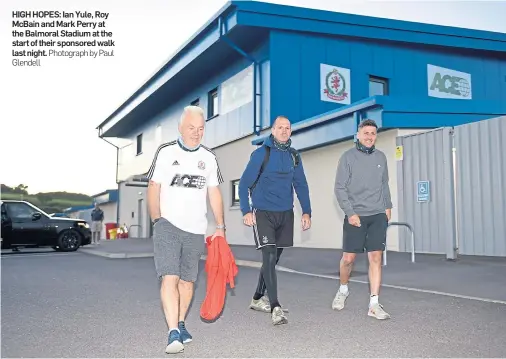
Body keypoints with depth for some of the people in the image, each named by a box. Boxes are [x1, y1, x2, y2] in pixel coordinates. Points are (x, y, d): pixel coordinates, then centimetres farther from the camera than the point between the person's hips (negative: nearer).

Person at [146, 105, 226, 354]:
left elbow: (214, 193, 12)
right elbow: (153, 188, 1)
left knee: (187, 280, 10)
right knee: (169, 277, -14)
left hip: (195, 230, 3)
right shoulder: (166, 152, 1)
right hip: (168, 226, -3)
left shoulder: (209, 157, 9)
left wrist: (220, 226, 9)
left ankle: (181, 324, 27)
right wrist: (157, 221, -6)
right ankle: (173, 333, -13)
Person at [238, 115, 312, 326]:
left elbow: (301, 185, 13)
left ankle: (257, 299, 29)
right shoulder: (261, 153, -6)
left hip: (285, 214, 5)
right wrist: (246, 211, -13)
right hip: (263, 213, -5)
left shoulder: (294, 156, 8)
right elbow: (244, 184, -6)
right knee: (269, 258, -13)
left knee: (273, 259, 13)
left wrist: (306, 212, 4)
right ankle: (275, 308, -10)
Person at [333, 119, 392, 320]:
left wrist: (388, 206, 13)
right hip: (355, 216, -3)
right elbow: (340, 188, -6)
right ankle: (343, 289, 31)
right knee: (348, 258, 4)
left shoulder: (381, 157, 9)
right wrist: (350, 213, -13)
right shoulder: (348, 157, -4)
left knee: (375, 258, -2)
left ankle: (374, 304, 3)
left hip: (378, 215, 3)